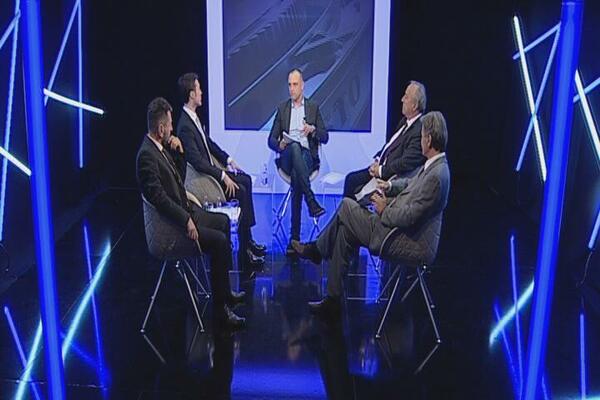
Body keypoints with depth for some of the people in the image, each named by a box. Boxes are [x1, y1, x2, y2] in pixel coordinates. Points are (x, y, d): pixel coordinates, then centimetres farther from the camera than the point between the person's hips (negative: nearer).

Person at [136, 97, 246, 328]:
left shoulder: (162, 147, 9)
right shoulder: (147, 155, -21)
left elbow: (180, 178, 17)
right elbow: (158, 197, -28)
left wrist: (179, 152, 2)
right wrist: (185, 221, -27)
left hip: (184, 210, 11)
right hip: (171, 224, -11)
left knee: (223, 221, 18)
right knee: (219, 241, -21)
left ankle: (225, 291, 25)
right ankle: (220, 307, -10)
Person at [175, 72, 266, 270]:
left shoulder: (194, 117, 6)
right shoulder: (185, 126, -24)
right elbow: (197, 161, -29)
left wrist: (228, 159, 11)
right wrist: (223, 176, -26)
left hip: (211, 170, 10)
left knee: (246, 180, 12)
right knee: (241, 191, -18)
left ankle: (248, 240, 13)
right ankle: (245, 250, -10)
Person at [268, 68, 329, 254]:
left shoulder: (313, 108, 18)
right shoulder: (282, 108, 20)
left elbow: (325, 137, 13)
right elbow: (271, 140, 15)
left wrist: (313, 130, -9)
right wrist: (279, 145, -10)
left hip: (307, 157, 0)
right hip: (287, 158, 0)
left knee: (297, 176, -34)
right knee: (295, 146, -37)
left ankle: (295, 237, -35)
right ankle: (312, 202, -45)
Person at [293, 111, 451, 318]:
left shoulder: (437, 175, -25)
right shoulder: (433, 165, 6)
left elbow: (409, 217, -26)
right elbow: (412, 183, 27)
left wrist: (384, 210, -9)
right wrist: (390, 186, 10)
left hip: (412, 244, -10)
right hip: (403, 229, 10)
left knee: (347, 207, -5)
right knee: (345, 230, 8)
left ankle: (316, 250, 20)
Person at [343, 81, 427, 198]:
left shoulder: (420, 130, -23)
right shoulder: (405, 121, 8)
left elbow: (405, 163, -27)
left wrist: (381, 170, -17)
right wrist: (377, 160, 3)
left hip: (391, 177, -9)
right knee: (351, 179, 5)